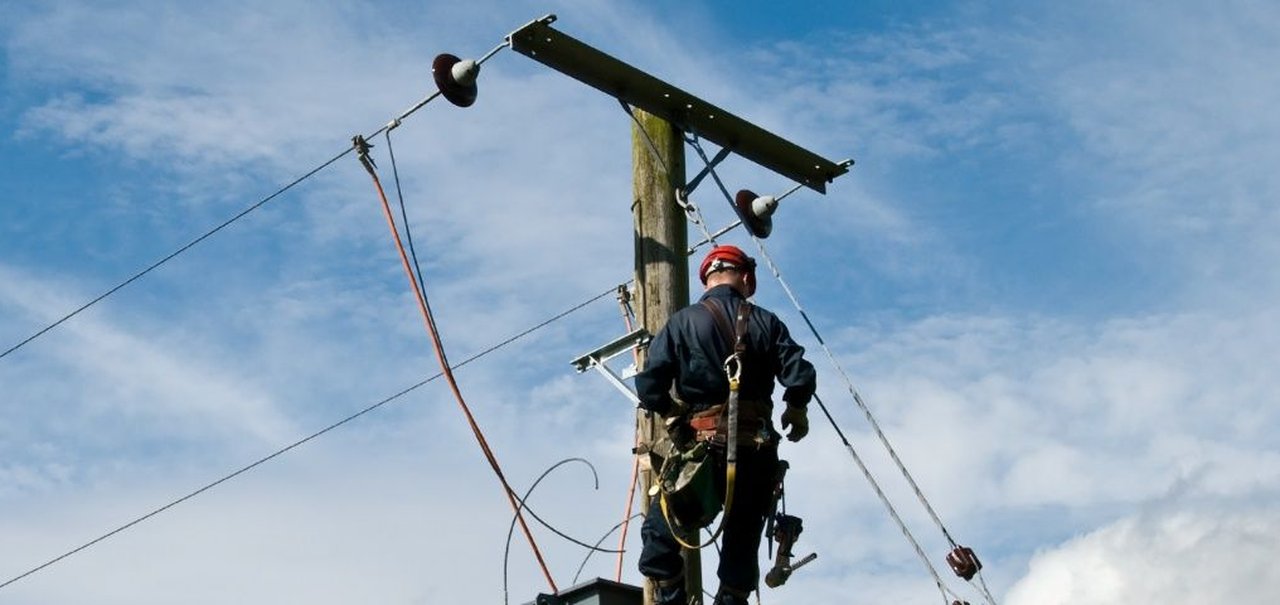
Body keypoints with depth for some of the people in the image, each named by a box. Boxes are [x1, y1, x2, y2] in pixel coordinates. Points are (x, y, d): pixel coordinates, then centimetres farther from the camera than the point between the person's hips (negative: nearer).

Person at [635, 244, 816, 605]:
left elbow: (649, 384, -9)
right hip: (755, 450, 3)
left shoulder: (682, 323, -1)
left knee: (660, 533, 9)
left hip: (702, 444, -2)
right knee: (742, 543, 12)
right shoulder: (765, 324, 4)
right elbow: (800, 377, -5)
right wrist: (796, 412, 13)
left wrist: (672, 417, 7)